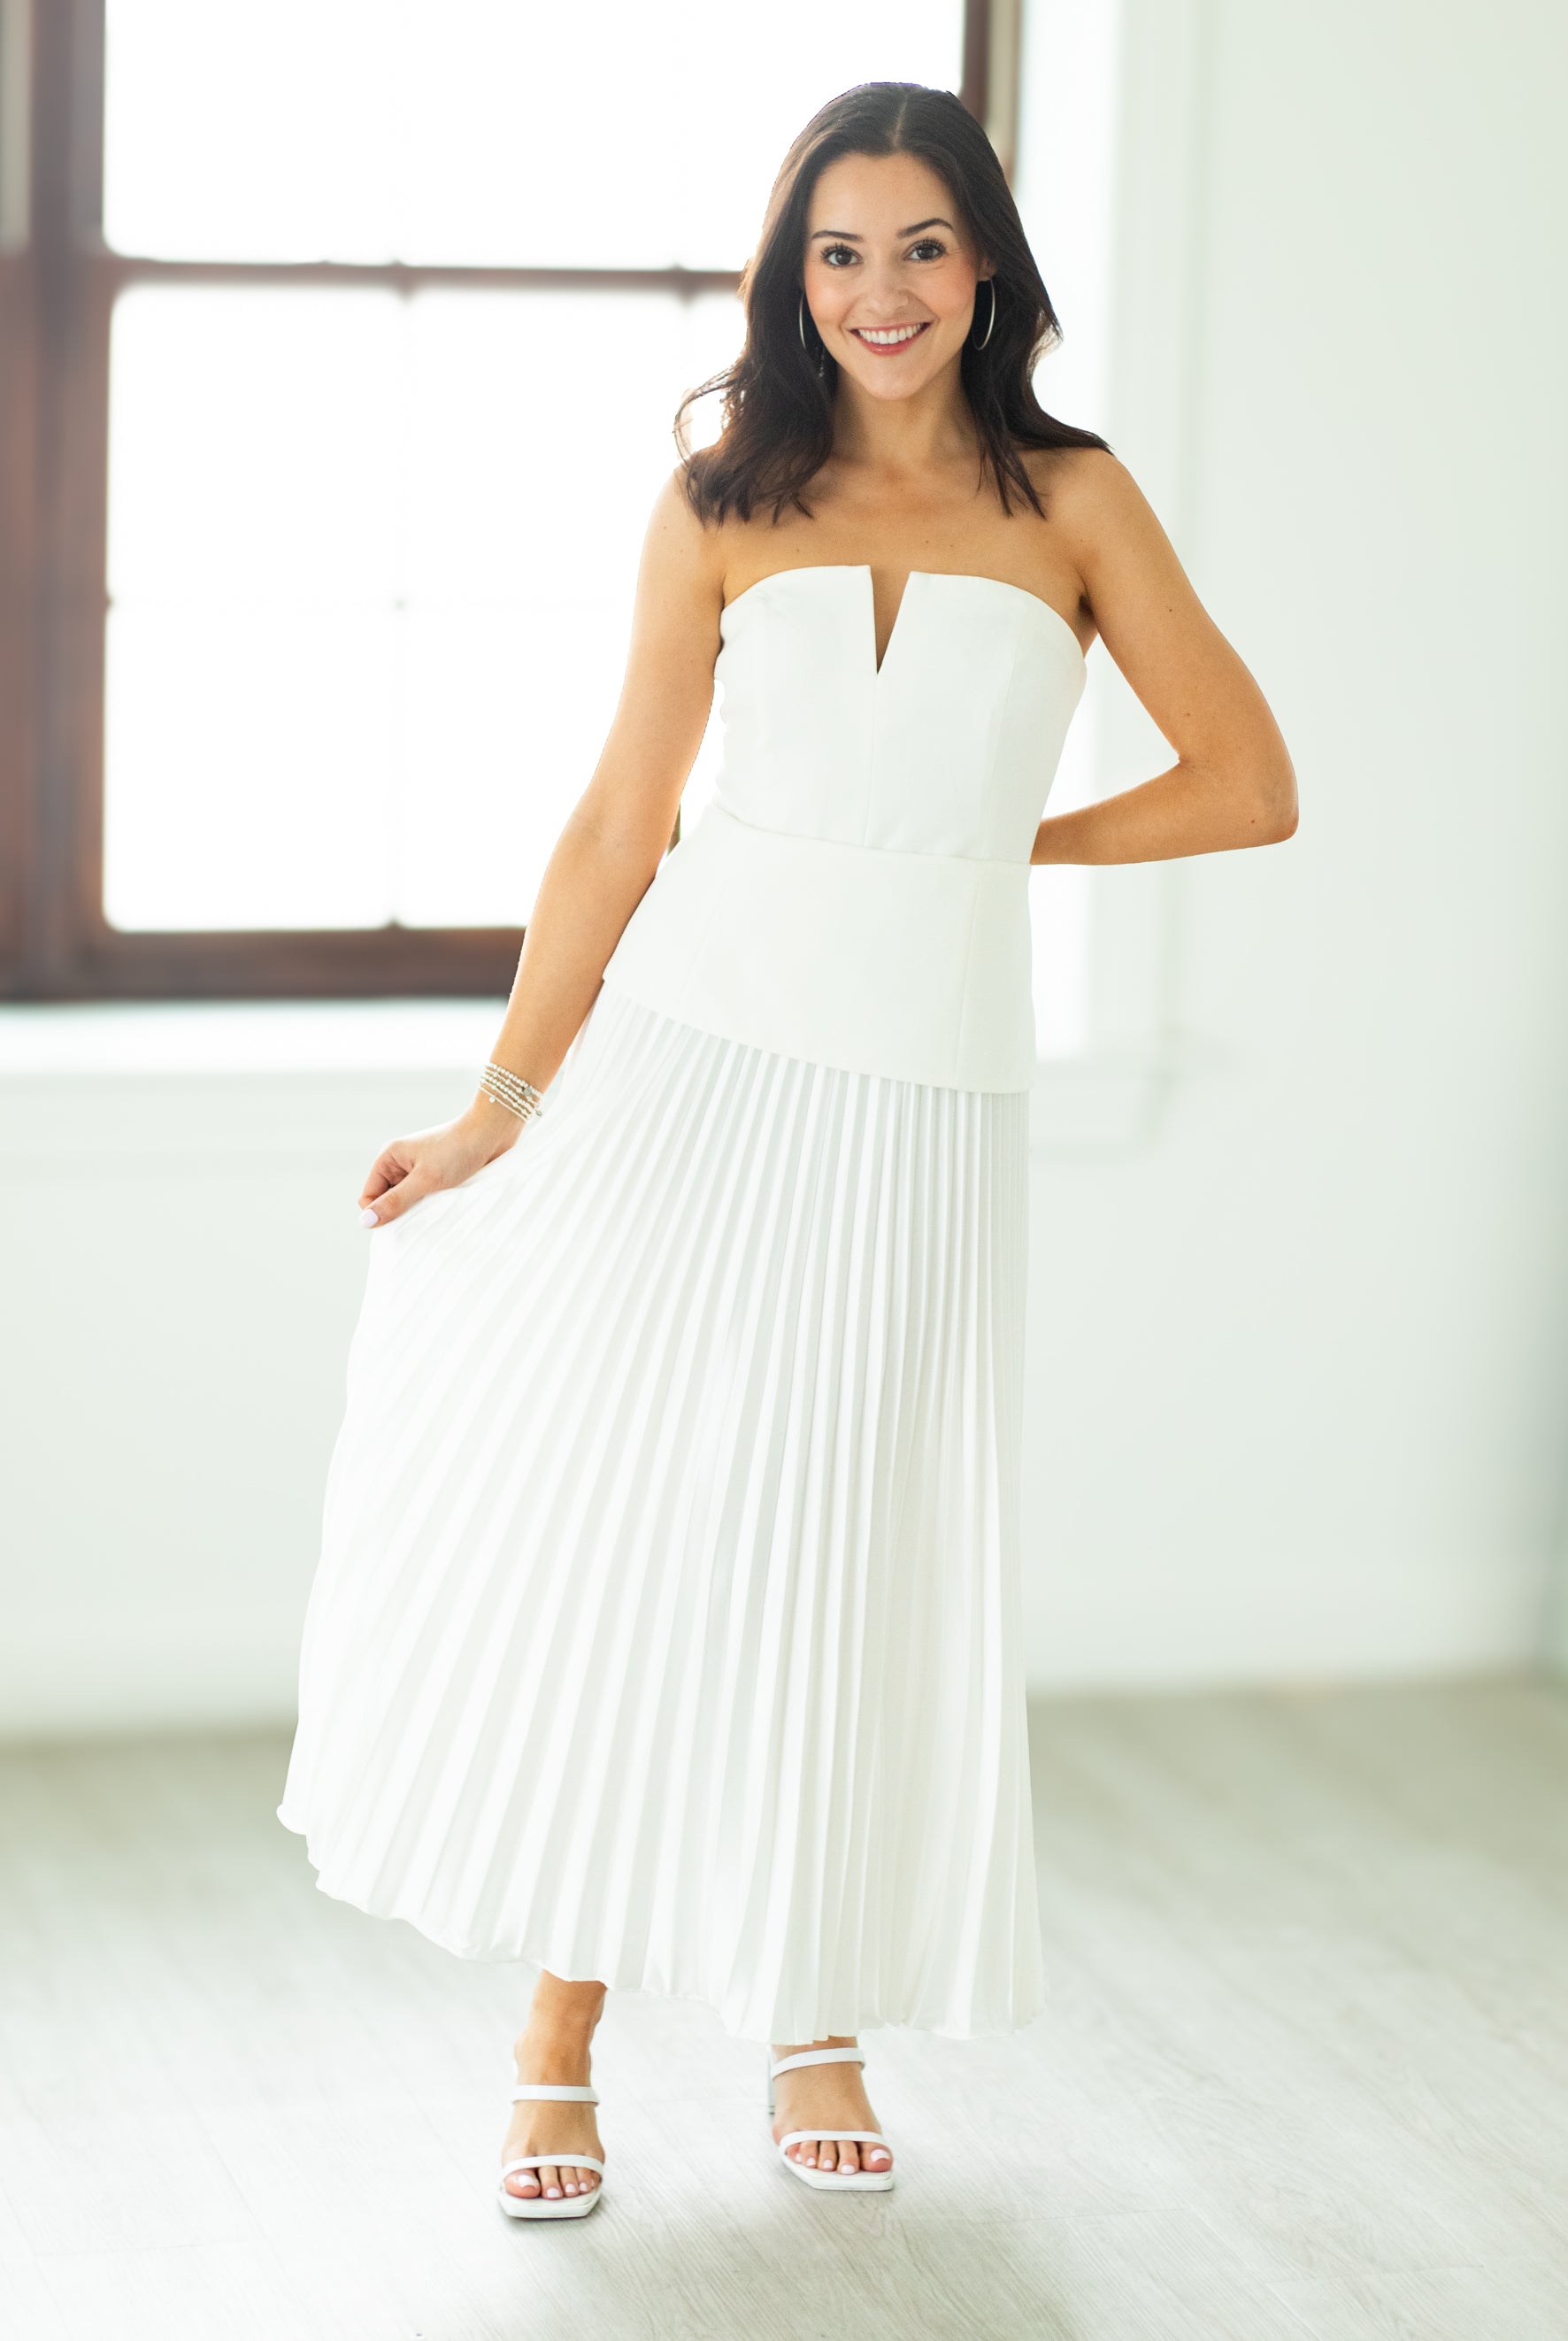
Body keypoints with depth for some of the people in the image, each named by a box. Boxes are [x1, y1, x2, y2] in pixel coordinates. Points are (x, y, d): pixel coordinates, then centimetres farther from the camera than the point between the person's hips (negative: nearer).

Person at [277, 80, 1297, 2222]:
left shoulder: (1071, 500, 4)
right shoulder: (723, 507, 5)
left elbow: (1247, 786, 4)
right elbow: (618, 829, 6)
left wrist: (1002, 842, 4)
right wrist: (498, 1112, 4)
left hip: (928, 1101, 0)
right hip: (694, 1058, 0)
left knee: (855, 1570, 6)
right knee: (604, 1526, -2)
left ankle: (822, 2024, 24)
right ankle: (561, 2048, 9)